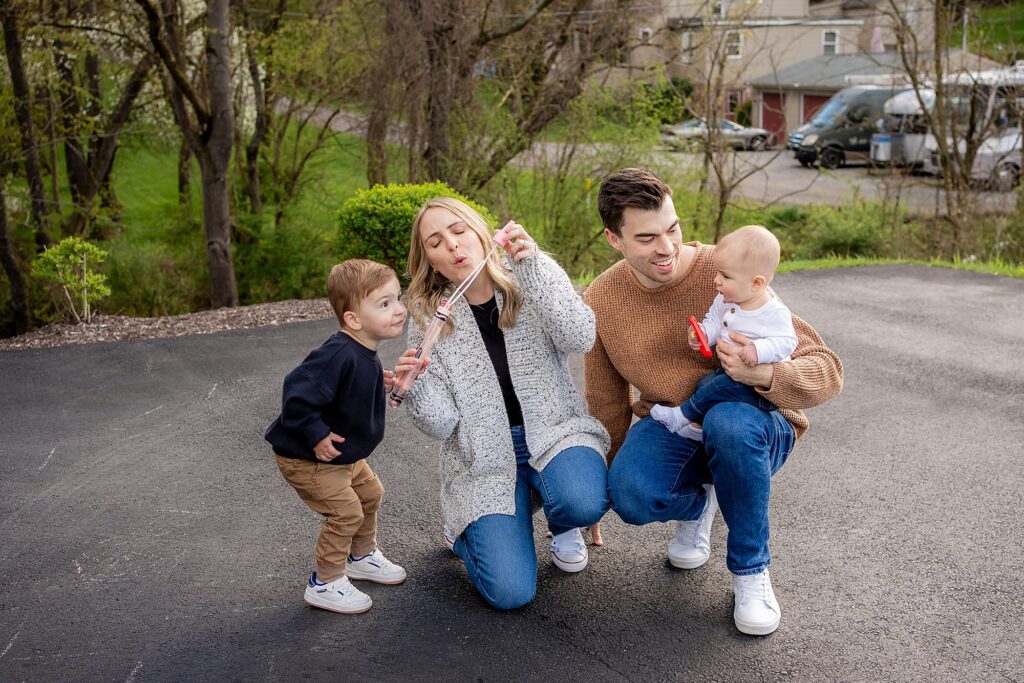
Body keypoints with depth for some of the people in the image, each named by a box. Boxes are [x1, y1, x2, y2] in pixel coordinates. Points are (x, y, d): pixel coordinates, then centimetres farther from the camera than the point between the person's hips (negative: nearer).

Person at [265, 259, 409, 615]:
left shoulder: (364, 354, -2)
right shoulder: (339, 354, -34)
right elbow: (297, 393, -37)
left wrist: (378, 385, 1)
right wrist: (317, 436, -29)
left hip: (341, 451, 10)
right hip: (305, 457, -10)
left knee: (369, 493, 20)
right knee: (346, 511, -10)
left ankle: (362, 557, 43)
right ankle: (325, 584, 9)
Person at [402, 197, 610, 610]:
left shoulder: (531, 281, -2)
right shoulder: (429, 320, -3)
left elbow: (580, 338, -22)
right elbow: (441, 425, -6)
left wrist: (533, 265, -31)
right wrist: (415, 390, -28)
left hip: (554, 432, 0)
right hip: (485, 457, 0)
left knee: (583, 503, -35)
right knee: (510, 592, -17)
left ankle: (562, 527, 6)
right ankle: (469, 527, 19)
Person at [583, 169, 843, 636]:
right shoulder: (602, 300, -7)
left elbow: (827, 371, -18)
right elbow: (606, 406, 8)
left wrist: (766, 376, -40)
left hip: (755, 427, -2)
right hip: (669, 428, 3)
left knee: (728, 422, -39)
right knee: (631, 494, -31)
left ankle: (750, 570, -13)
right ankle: (697, 502, 9)